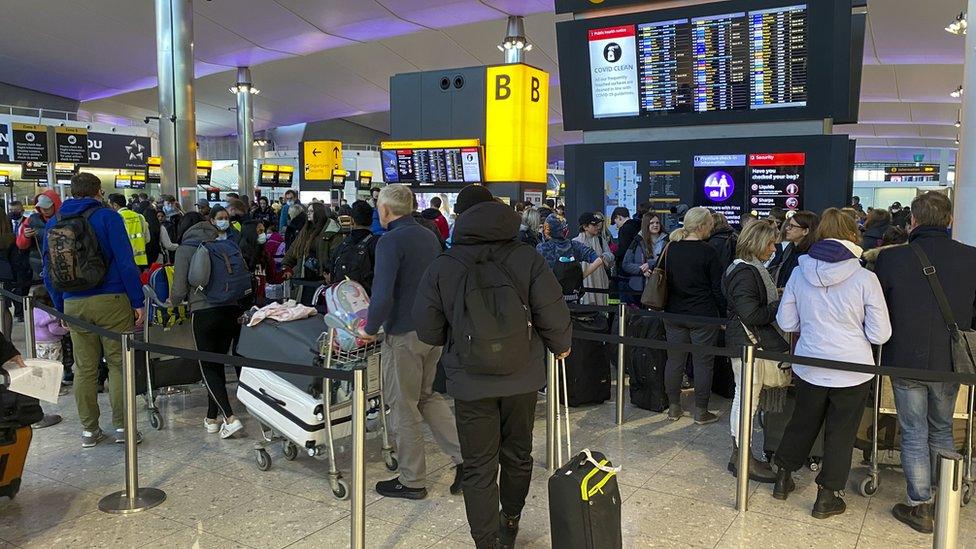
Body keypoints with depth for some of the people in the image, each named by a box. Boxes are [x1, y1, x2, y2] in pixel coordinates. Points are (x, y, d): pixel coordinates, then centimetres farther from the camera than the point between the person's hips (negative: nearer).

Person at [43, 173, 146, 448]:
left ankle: (89, 430, 17)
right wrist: (138, 301, -8)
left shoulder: (53, 223, 12)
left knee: (84, 368, 10)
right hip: (111, 301, -4)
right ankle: (122, 425, 6)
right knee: (118, 363, 4)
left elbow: (48, 271, 14)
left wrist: (60, 306, 20)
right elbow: (125, 262, -10)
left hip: (73, 305, 4)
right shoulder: (108, 217, -4)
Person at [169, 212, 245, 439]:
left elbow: (179, 291, -3)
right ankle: (212, 418, 25)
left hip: (203, 313, -4)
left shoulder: (185, 249, -2)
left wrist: (173, 300, 19)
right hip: (231, 310, 4)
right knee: (218, 364, 17)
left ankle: (230, 418, -6)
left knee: (208, 367, 6)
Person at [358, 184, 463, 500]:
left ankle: (411, 481, 18)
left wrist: (370, 328, -9)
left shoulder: (390, 242, -16)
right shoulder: (430, 237, 9)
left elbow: (383, 296, -24)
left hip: (404, 334, -8)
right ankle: (463, 456, 15)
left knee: (404, 406, 6)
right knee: (427, 395, 22)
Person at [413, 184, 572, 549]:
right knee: (518, 455, 21)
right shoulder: (527, 258, -9)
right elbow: (553, 314, -7)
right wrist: (560, 345, 14)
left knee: (478, 468, 8)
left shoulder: (441, 268, -9)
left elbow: (429, 332, -2)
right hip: (522, 377, 2)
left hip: (470, 382, -2)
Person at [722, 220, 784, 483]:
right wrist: (781, 305, -13)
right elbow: (752, 315, -22)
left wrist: (778, 302, 5)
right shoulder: (745, 273, -19)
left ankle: (740, 455, 24)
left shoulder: (750, 269, 14)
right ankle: (743, 459, 7)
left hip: (750, 343, 11)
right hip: (747, 344, -11)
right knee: (747, 399, -2)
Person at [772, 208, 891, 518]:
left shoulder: (800, 274, -6)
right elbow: (880, 335, -10)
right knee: (841, 432, 13)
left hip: (809, 367, 3)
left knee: (802, 422, 21)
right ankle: (826, 497, 23)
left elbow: (786, 322, 1)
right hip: (853, 369, -3)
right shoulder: (865, 278, -15)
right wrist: (852, 326, 8)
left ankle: (783, 479, 35)